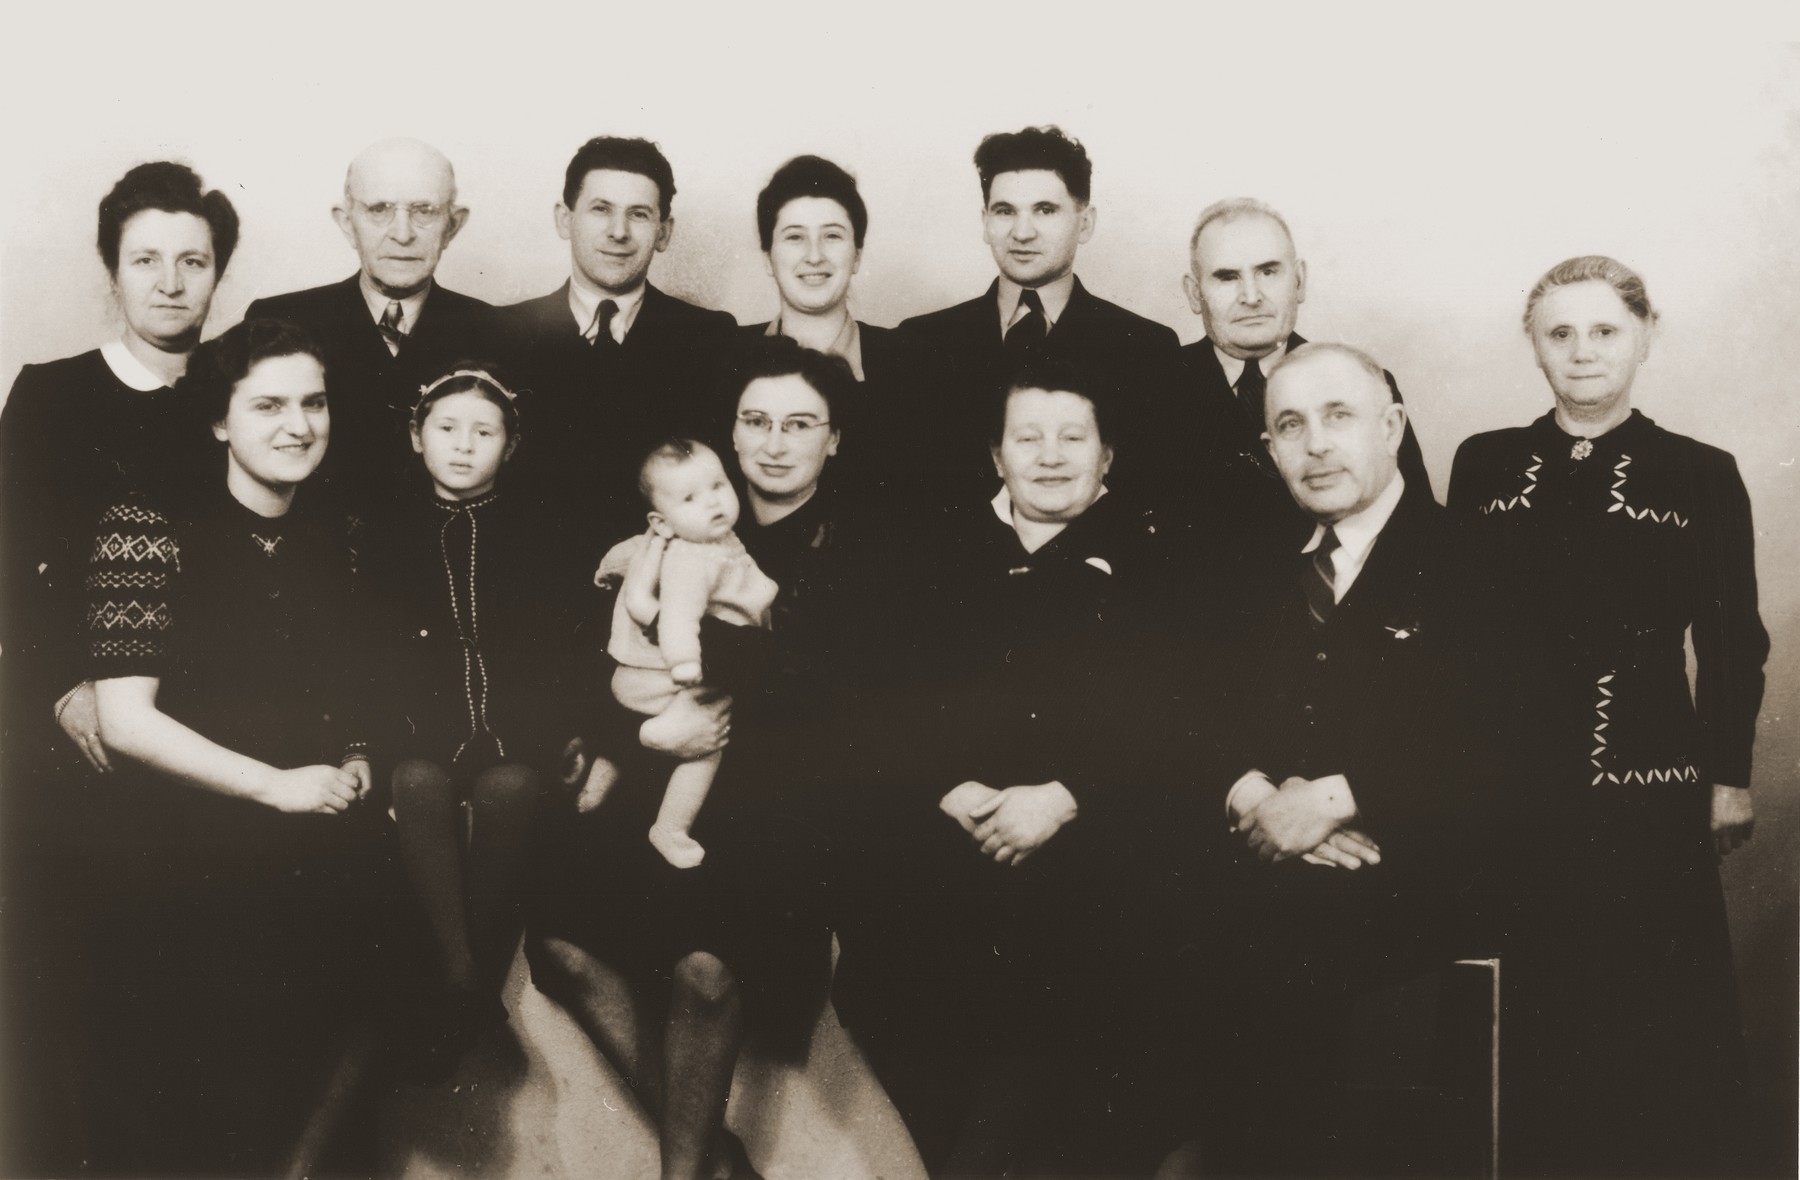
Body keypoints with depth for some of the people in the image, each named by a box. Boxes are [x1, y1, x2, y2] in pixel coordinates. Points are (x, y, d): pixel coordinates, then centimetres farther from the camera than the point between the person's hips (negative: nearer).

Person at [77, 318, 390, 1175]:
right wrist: (275, 785, -11)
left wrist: (354, 764, 3)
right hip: (178, 857, -4)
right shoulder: (149, 527, -3)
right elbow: (125, 720, -9)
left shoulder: (331, 551, 14)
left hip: (316, 864, 4)